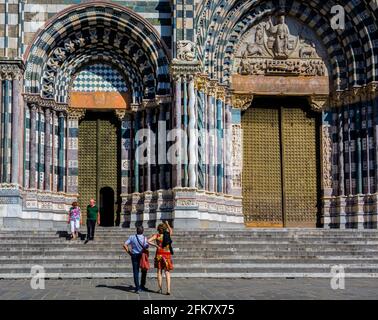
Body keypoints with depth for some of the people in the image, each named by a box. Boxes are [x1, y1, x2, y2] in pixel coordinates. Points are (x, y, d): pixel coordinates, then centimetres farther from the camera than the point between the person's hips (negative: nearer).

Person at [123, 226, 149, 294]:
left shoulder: (132, 237, -4)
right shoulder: (144, 238, -9)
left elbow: (125, 245, -9)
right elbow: (146, 246, -22)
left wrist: (128, 251, 1)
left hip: (134, 255, 1)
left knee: (136, 272, 3)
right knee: (144, 271, 18)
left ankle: (137, 288, -5)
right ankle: (142, 286, 23)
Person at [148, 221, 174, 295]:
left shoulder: (157, 236, -3)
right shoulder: (168, 234, 3)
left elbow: (148, 241, -15)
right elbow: (171, 231, 27)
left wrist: (156, 245, -8)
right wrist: (167, 224, 39)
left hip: (159, 255, -1)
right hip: (167, 255, 1)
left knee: (159, 272, 10)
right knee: (167, 272, 0)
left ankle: (160, 289, 12)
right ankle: (168, 289, -11)